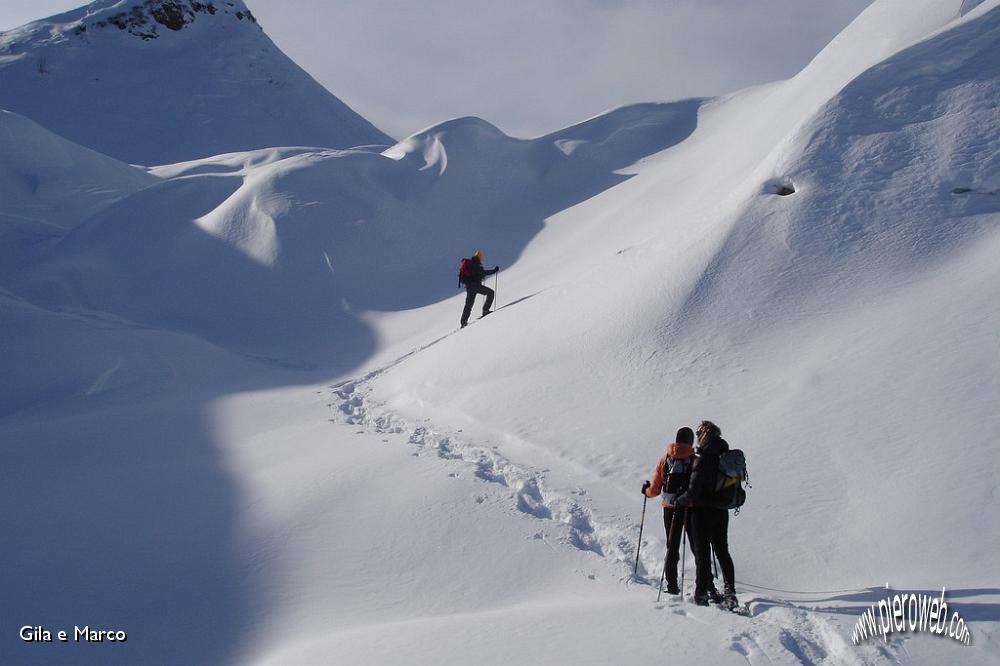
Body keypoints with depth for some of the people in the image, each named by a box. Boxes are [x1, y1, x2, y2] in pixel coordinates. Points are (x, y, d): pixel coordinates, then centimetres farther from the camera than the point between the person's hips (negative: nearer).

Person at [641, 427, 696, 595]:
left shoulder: (665, 459, 0)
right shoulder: (695, 460, -6)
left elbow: (655, 489, 1)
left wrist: (646, 490, 22)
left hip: (670, 508, 2)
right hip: (691, 508, -2)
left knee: (672, 546, 11)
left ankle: (671, 584, 4)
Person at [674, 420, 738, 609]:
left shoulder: (703, 460, -20)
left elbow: (693, 492, -23)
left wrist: (679, 501, -6)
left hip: (702, 512, -6)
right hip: (721, 512, 6)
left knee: (702, 554, 3)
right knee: (722, 552, 15)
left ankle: (702, 594, 7)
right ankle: (729, 592, 11)